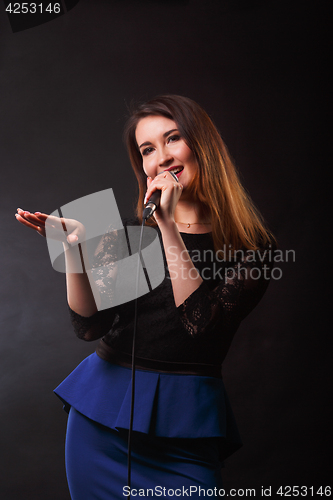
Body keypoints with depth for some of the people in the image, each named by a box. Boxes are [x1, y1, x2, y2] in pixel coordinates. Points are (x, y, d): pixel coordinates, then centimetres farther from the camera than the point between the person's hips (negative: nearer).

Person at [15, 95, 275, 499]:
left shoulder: (251, 245, -4)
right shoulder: (128, 233, 2)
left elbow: (201, 322, -19)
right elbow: (89, 325, -6)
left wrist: (169, 228, -20)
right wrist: (73, 250, -20)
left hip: (183, 422, -2)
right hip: (102, 409, 3)